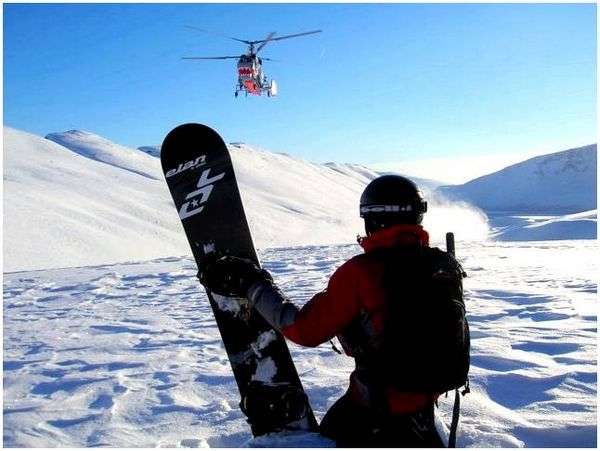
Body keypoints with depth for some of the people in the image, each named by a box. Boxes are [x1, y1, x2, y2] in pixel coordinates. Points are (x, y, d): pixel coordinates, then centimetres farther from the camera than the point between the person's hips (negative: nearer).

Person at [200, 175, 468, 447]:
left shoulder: (361, 273, -25)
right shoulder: (447, 266, -5)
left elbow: (306, 330, -20)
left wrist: (251, 284, -12)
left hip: (381, 401, -6)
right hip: (430, 391, 6)